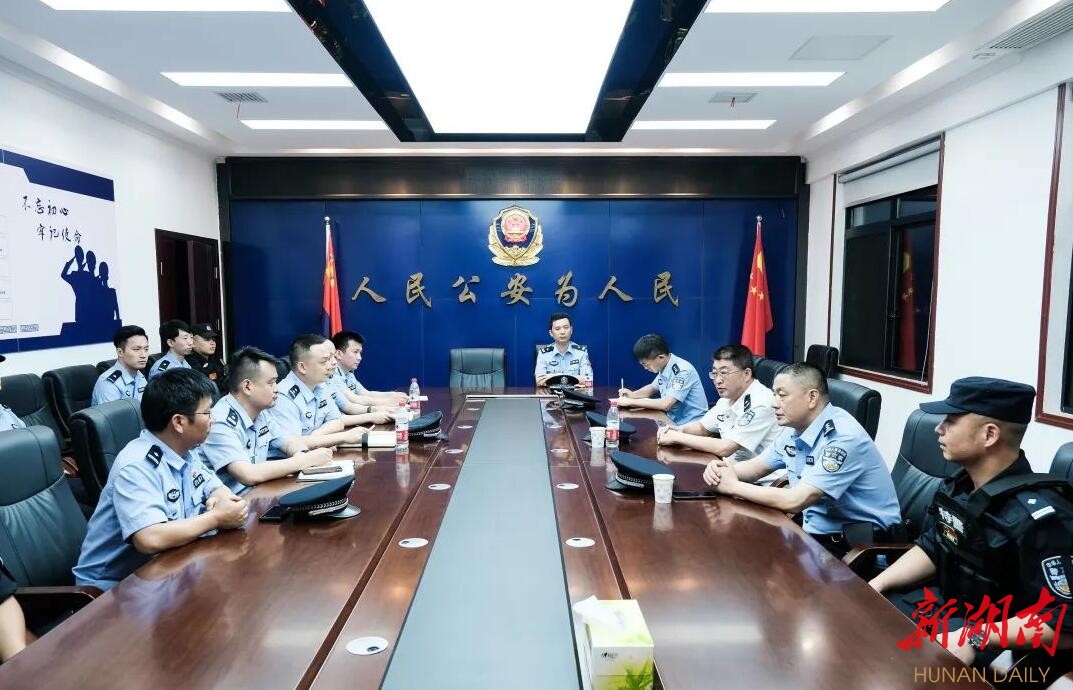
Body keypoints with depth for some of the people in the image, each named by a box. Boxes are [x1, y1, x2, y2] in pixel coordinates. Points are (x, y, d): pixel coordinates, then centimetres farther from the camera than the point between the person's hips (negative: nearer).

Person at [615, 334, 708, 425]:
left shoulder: (682, 370, -21)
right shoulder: (664, 368, 2)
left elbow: (665, 404, -27)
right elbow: (652, 388, 21)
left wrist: (631, 401, -21)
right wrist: (632, 394, 1)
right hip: (674, 422, 7)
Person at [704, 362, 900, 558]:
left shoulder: (844, 437, -25)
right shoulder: (794, 429, 0)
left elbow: (795, 501, -31)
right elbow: (758, 466, 14)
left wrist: (734, 486, -20)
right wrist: (724, 470, -8)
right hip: (815, 530, 7)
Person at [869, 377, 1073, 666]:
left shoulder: (1038, 516, -27)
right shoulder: (957, 486, -2)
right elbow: (931, 549, 11)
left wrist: (975, 637, -29)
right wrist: (877, 585, 0)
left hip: (999, 643, -7)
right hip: (944, 602, 8)